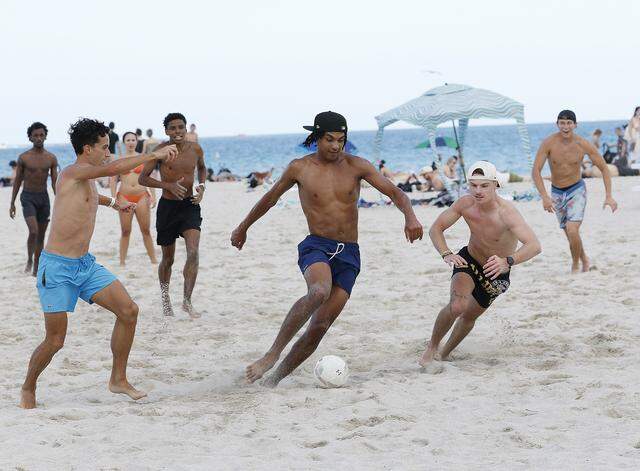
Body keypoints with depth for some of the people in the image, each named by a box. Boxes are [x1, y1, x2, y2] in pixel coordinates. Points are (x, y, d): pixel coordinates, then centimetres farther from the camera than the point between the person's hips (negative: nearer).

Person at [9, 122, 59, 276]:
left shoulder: (51, 158, 1)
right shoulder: (23, 158, -4)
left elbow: (55, 182, 2)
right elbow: (17, 181, 3)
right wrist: (12, 203, 2)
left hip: (44, 197, 3)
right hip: (28, 197, -3)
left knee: (41, 235, 7)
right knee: (33, 231, -19)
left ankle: (36, 268, 16)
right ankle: (29, 260, 1)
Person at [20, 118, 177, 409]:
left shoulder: (87, 181, 14)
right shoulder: (72, 173, -14)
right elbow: (114, 169, -30)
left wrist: (113, 204, 55)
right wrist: (155, 155, -25)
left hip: (86, 265, 8)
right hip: (57, 268, -8)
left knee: (128, 311, -4)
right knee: (55, 340, -5)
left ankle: (118, 379, 8)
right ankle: (28, 388, 20)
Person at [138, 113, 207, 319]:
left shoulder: (195, 149, -1)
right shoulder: (161, 150, -11)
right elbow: (142, 178, -10)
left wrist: (201, 185, 1)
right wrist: (169, 185, -23)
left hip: (189, 204, 2)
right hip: (168, 206, -2)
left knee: (193, 252, -18)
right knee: (168, 259, 11)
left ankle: (187, 301, -11)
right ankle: (164, 295, 37)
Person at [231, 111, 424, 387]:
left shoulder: (356, 166, 4)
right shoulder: (300, 168, 2)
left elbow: (394, 192, 1)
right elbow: (270, 198, 18)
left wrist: (410, 217, -20)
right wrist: (243, 227, 29)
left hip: (349, 253, 3)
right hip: (316, 247, -2)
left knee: (320, 325, -7)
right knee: (319, 292, -36)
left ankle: (276, 377, 5)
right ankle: (273, 354, -32)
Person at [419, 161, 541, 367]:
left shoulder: (506, 212, -37)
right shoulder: (465, 204, -24)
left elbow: (534, 245, -49)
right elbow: (436, 229, -10)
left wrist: (507, 261, -66)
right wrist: (446, 254, -29)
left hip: (496, 273, -1)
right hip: (469, 260, 1)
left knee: (470, 316, 17)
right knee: (458, 305, -26)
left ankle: (444, 354, 44)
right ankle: (432, 347, -3)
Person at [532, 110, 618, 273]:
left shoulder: (584, 145, -15)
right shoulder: (548, 143, -18)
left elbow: (604, 169, -6)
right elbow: (536, 171, -20)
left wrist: (609, 196, -14)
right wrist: (545, 197, -31)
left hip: (577, 190, -2)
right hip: (557, 192, 2)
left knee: (572, 231, -20)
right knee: (570, 234, 13)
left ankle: (575, 266, 3)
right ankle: (584, 260, 40)